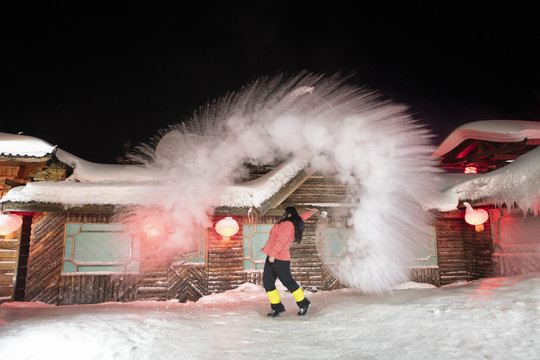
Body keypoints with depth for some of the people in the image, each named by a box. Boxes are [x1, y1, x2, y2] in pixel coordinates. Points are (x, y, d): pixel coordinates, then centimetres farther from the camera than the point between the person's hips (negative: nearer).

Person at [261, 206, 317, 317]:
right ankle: (277, 308, 13)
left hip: (279, 259, -10)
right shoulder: (290, 223, 17)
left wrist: (273, 254, -27)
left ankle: (303, 304, 17)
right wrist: (311, 212, 52)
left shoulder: (288, 225, -12)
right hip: (272, 258, 10)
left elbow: (281, 240, -22)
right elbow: (300, 218, 35)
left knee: (288, 282, -1)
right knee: (267, 283, 5)